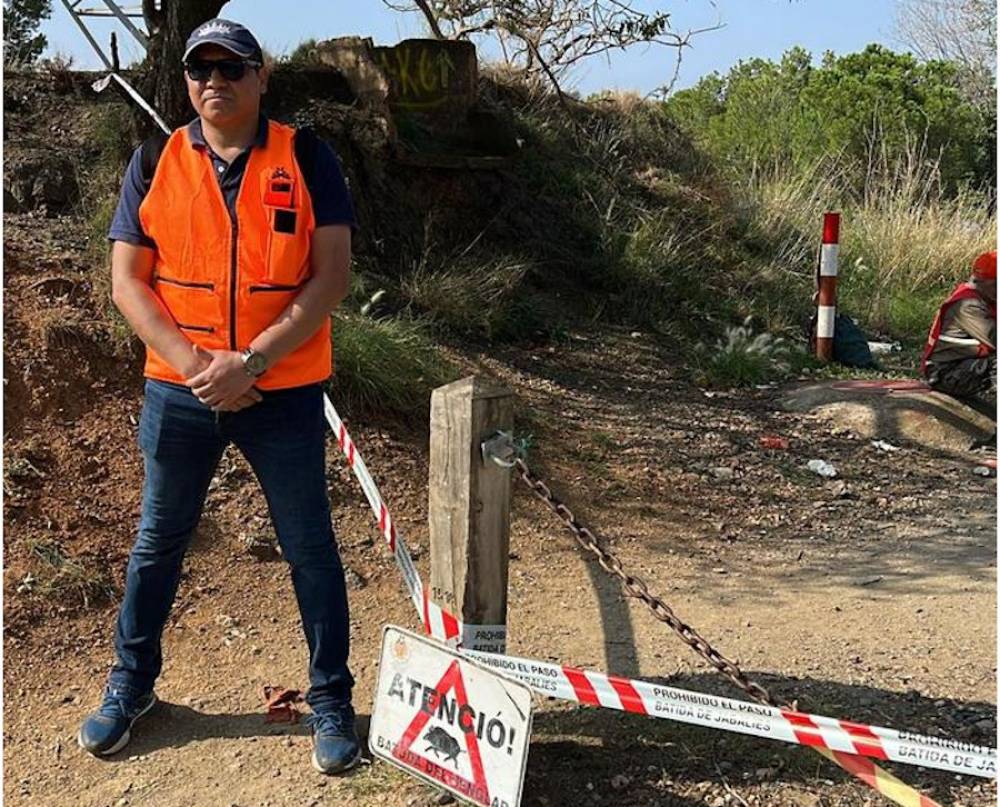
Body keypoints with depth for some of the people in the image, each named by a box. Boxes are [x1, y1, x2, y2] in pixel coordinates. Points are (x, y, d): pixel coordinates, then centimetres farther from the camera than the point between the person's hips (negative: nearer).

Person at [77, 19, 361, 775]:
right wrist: (193, 365, -15)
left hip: (285, 393, -2)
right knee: (159, 540, 15)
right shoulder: (154, 162, 2)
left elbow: (332, 274, -10)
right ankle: (131, 684, 35)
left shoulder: (306, 158, -3)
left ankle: (331, 699, 24)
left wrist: (252, 360, -18)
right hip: (178, 393, 2)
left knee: (309, 546, 7)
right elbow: (127, 282, -1)